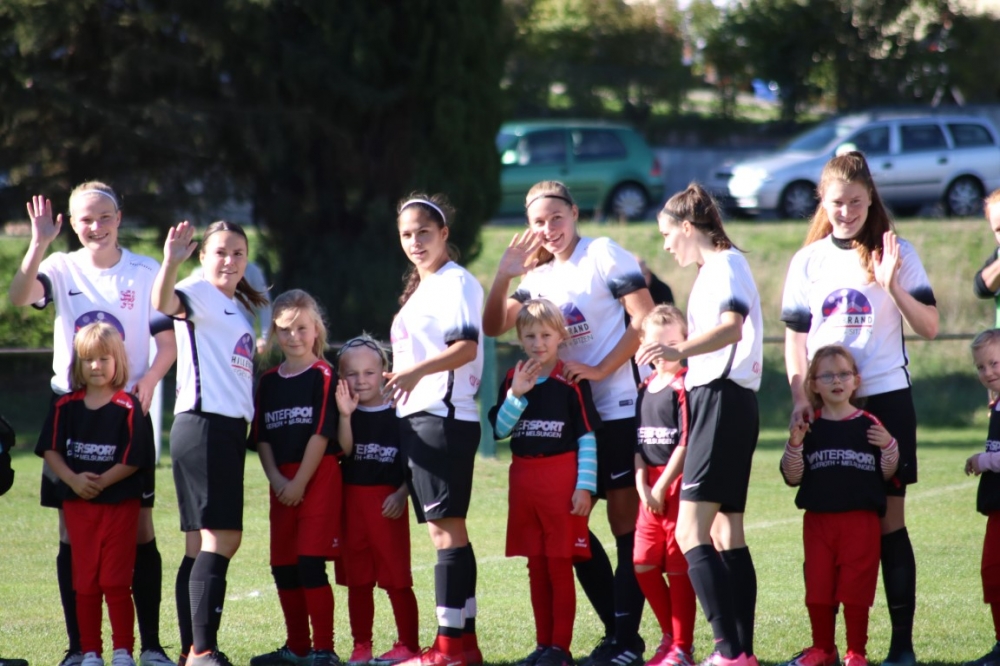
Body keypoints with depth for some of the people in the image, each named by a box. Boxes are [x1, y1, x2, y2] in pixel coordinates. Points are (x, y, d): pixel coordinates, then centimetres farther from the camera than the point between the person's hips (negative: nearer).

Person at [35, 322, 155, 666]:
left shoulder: (127, 407, -5)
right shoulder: (66, 406, 5)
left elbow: (134, 459, -9)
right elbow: (50, 450, 2)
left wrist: (101, 482, -17)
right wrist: (74, 480, -14)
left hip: (120, 503, -3)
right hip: (77, 504, 3)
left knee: (116, 581, -3)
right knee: (85, 582, 6)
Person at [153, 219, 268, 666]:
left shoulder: (237, 308, 22)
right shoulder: (198, 293, -5)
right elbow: (164, 303, -30)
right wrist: (170, 262, -47)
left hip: (230, 428, 9)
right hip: (202, 424, -9)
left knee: (203, 543, 8)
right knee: (221, 538, -15)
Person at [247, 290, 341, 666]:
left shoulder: (323, 376, -5)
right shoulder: (269, 381, 12)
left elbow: (322, 434, -10)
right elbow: (261, 438, 10)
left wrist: (299, 483, -12)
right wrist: (276, 479, -5)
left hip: (318, 478, -6)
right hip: (282, 484, 6)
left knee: (311, 563, -11)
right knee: (283, 568, 8)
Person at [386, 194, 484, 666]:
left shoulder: (456, 282, -7)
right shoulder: (420, 290, 22)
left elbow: (466, 346, -19)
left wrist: (416, 371, -30)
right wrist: (396, 381, 15)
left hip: (444, 416, -10)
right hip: (418, 419, 10)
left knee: (446, 527, -11)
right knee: (445, 530, 9)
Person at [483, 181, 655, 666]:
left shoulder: (604, 255, -6)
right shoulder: (541, 275, 14)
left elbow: (644, 321, -12)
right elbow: (494, 327, 9)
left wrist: (599, 370, -16)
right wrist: (504, 276, -4)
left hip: (617, 408, -8)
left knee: (625, 518, -5)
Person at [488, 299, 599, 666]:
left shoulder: (572, 382, -5)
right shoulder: (513, 379, 8)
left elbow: (587, 436, -5)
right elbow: (499, 429, 2)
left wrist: (585, 486, -10)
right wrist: (516, 394, -12)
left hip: (562, 480, -5)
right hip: (523, 480, 5)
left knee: (560, 566, -2)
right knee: (536, 566, 9)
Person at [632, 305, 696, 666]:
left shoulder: (683, 386, -9)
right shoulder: (646, 388, 14)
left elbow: (686, 443, -13)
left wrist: (662, 486, -12)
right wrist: (641, 484, 2)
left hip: (679, 484, -7)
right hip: (650, 487, 7)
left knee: (678, 567, -4)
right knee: (644, 564, 5)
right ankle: (670, 636, 19)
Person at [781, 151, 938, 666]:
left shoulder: (896, 254, 2)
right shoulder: (808, 261, 9)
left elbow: (928, 328, -2)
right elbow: (795, 336, 11)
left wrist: (892, 285, -17)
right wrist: (800, 397, -2)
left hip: (885, 397, -2)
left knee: (889, 519, -2)